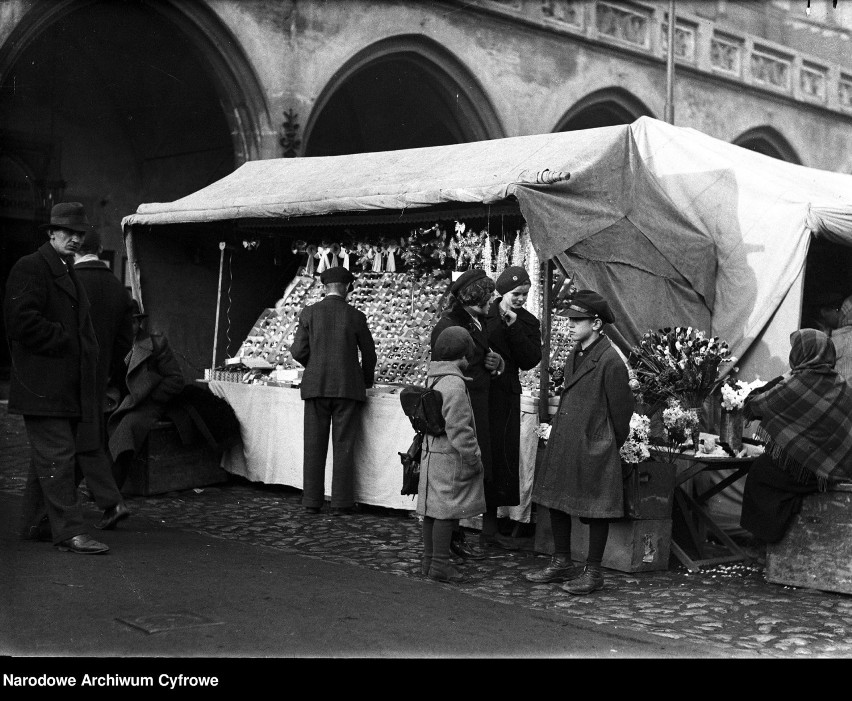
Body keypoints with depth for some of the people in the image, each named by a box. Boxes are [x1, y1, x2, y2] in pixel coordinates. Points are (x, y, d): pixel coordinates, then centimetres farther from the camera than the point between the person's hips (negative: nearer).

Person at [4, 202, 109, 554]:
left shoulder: (68, 273, 22)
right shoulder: (29, 268, -7)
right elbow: (23, 322, -18)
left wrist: (86, 353, 14)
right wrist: (64, 341, -13)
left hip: (68, 386, 9)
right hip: (43, 387, -9)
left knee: (48, 457, 14)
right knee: (57, 456, -11)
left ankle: (36, 524, 22)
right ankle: (69, 532, -11)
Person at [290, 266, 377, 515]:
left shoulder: (309, 313, 0)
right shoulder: (355, 317, -1)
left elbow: (298, 351, -2)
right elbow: (369, 354, 6)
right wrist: (366, 381, 24)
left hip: (315, 387, 1)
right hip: (347, 388, -1)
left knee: (314, 446, 6)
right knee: (343, 446, 3)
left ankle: (312, 501, 8)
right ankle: (341, 501, 4)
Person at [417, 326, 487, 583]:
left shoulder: (432, 378, 11)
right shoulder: (454, 384, -19)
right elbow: (458, 429, -22)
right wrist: (474, 458, -13)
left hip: (431, 453, 10)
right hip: (450, 457, -10)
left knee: (432, 507, 15)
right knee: (447, 509, -3)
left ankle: (429, 559, 24)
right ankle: (440, 564, 1)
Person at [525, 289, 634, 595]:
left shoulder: (610, 361, -17)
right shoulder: (574, 355, 8)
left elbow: (622, 408, -10)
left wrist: (610, 445, 1)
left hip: (593, 448, -8)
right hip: (562, 443, 9)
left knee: (595, 511, 4)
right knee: (555, 503, 14)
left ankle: (593, 573, 15)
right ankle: (561, 563, 28)